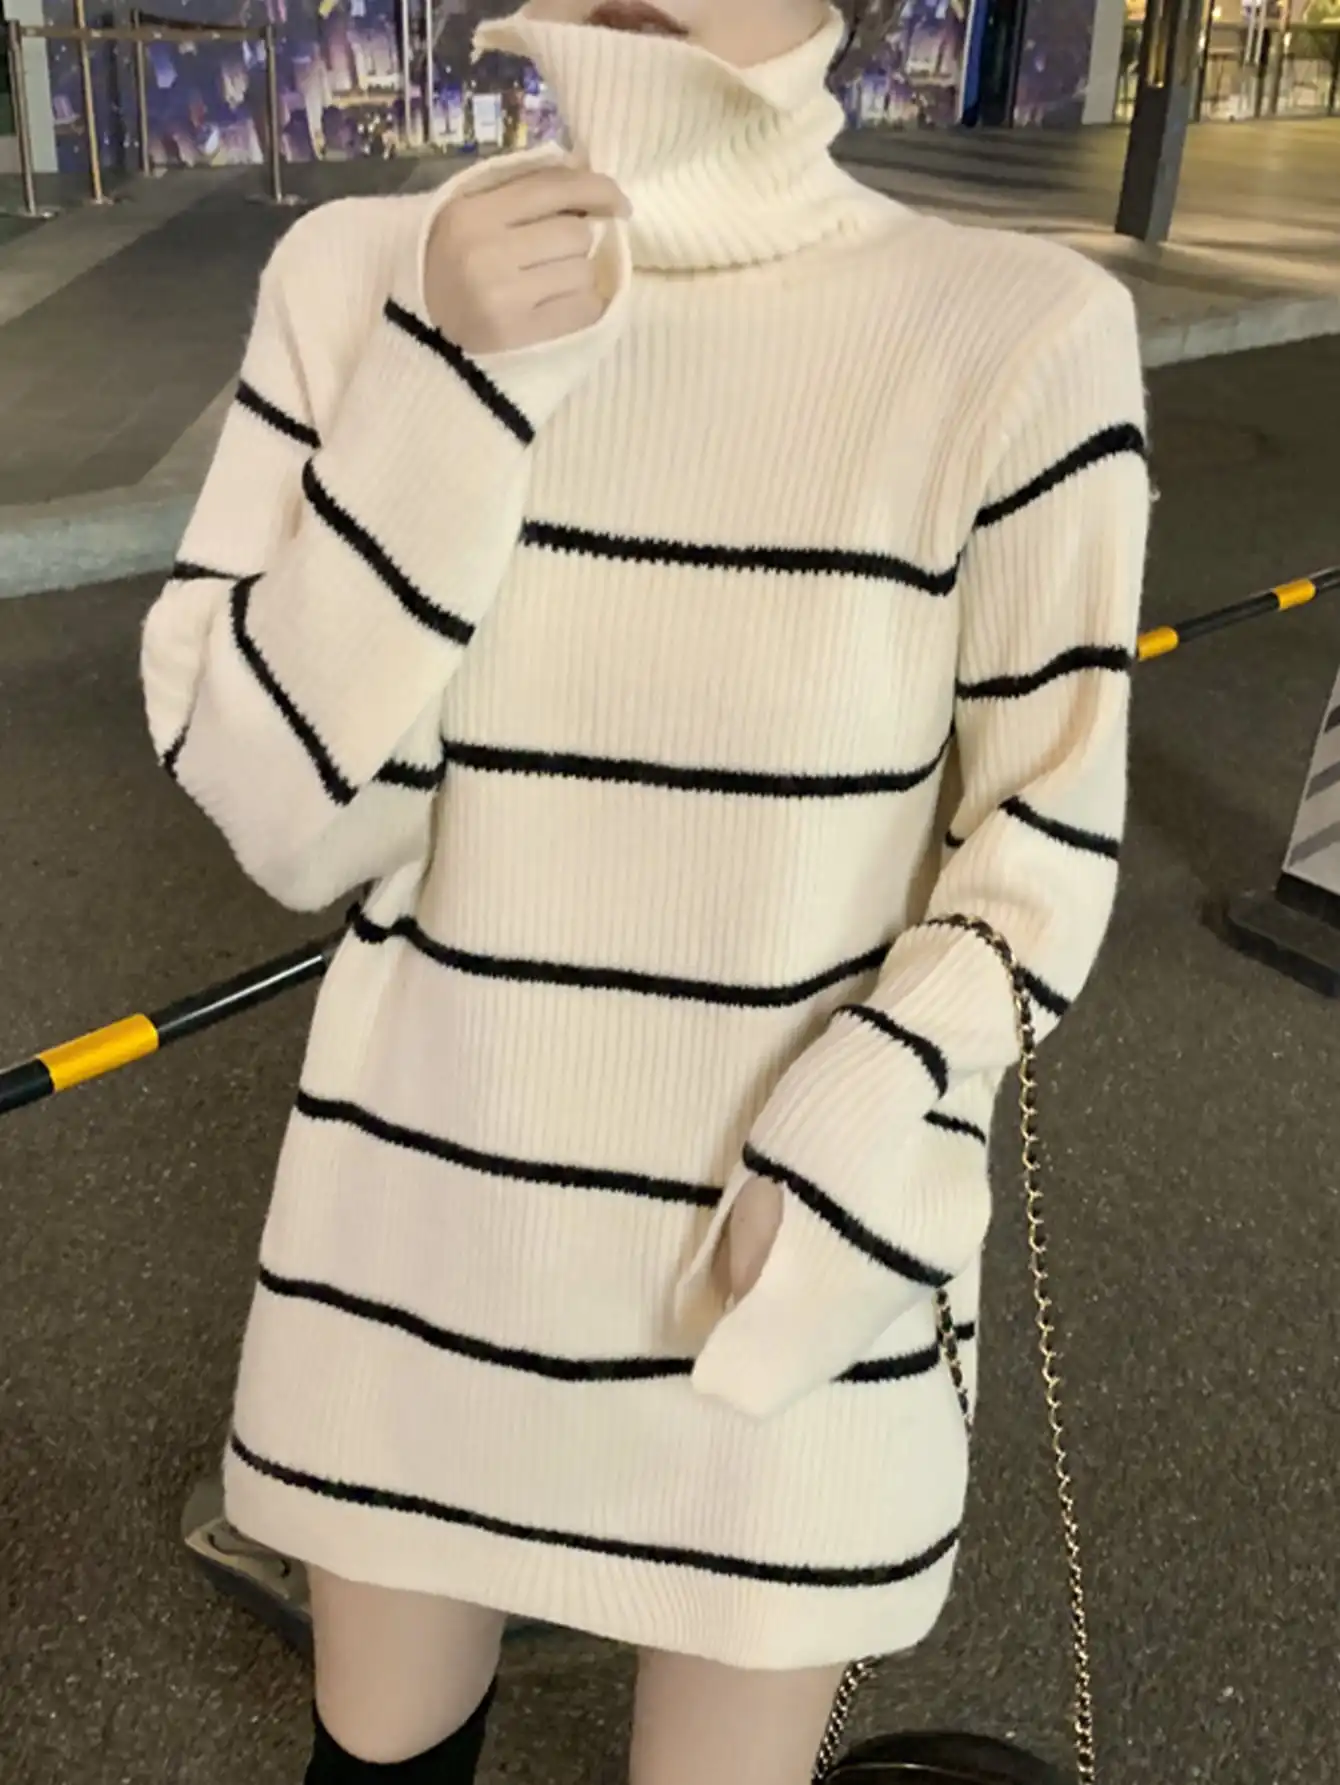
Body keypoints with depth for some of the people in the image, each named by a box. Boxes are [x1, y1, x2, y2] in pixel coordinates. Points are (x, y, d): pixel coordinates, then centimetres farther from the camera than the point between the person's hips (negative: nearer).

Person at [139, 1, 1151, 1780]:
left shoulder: (1015, 332, -15)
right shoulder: (364, 277, -7)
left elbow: (1046, 831, -5)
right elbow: (287, 818, -12)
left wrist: (862, 1144, -18)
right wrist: (448, 384, -21)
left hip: (789, 1255, -2)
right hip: (414, 1220, 3)